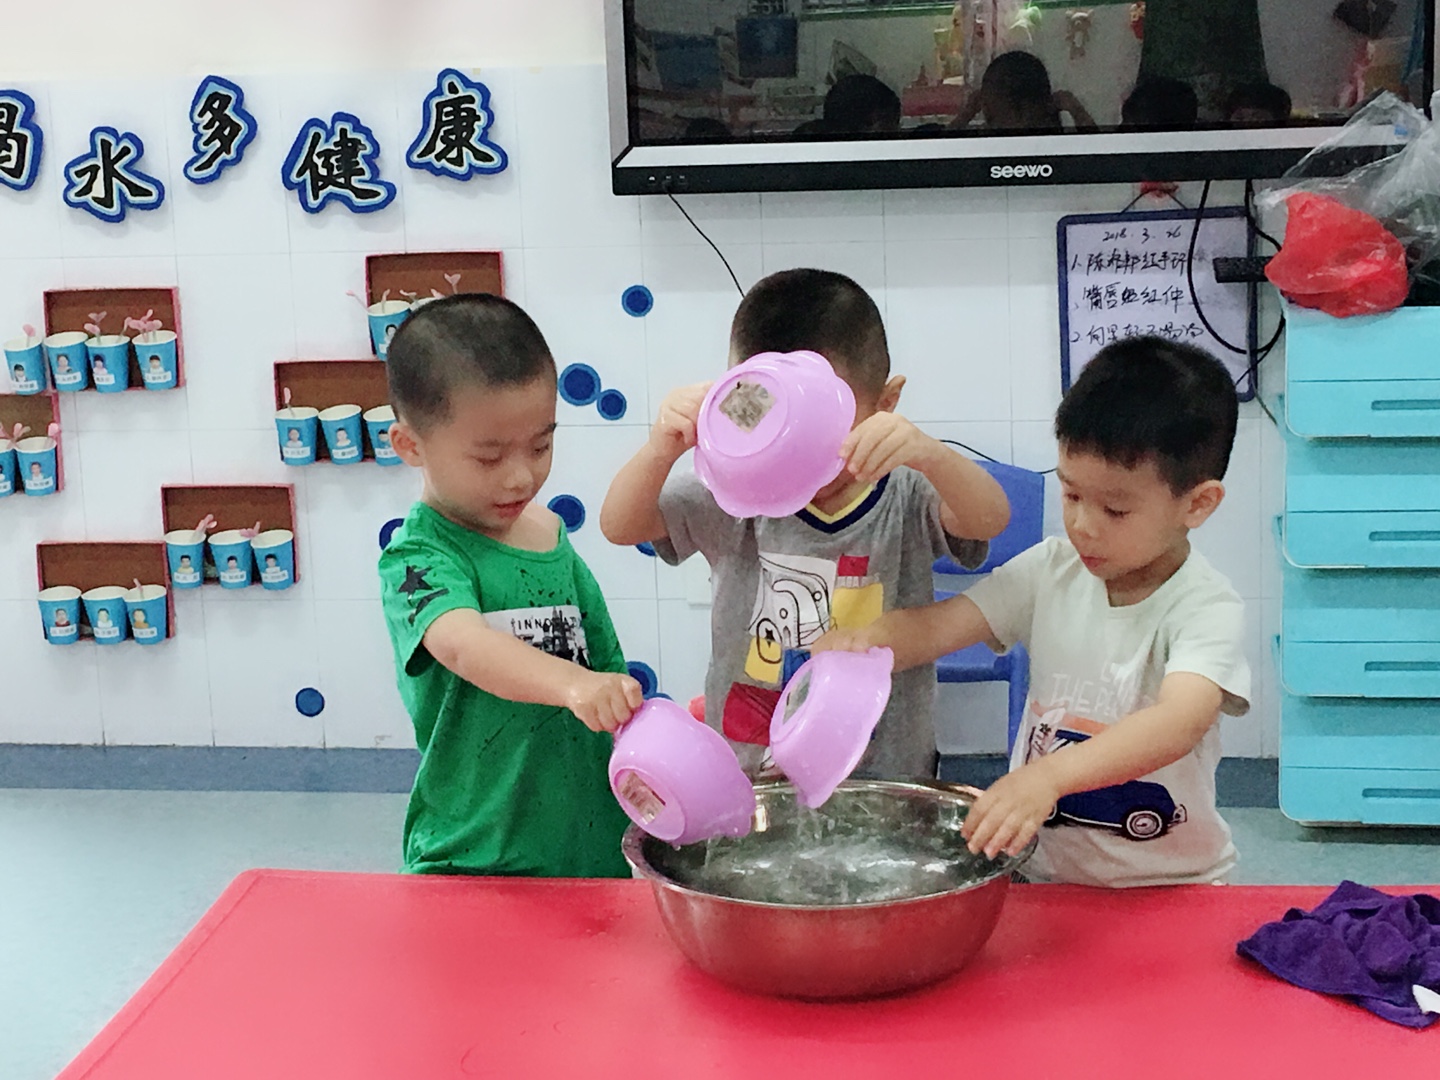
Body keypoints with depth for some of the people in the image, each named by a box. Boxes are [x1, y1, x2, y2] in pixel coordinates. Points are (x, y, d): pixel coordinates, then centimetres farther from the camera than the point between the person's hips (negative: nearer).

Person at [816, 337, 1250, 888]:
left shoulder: (1207, 608, -15)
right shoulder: (1053, 570, 0)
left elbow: (1180, 722, -31)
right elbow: (939, 624, -5)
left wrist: (1048, 775, -47)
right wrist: (865, 642, -29)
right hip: (1046, 873, 3)